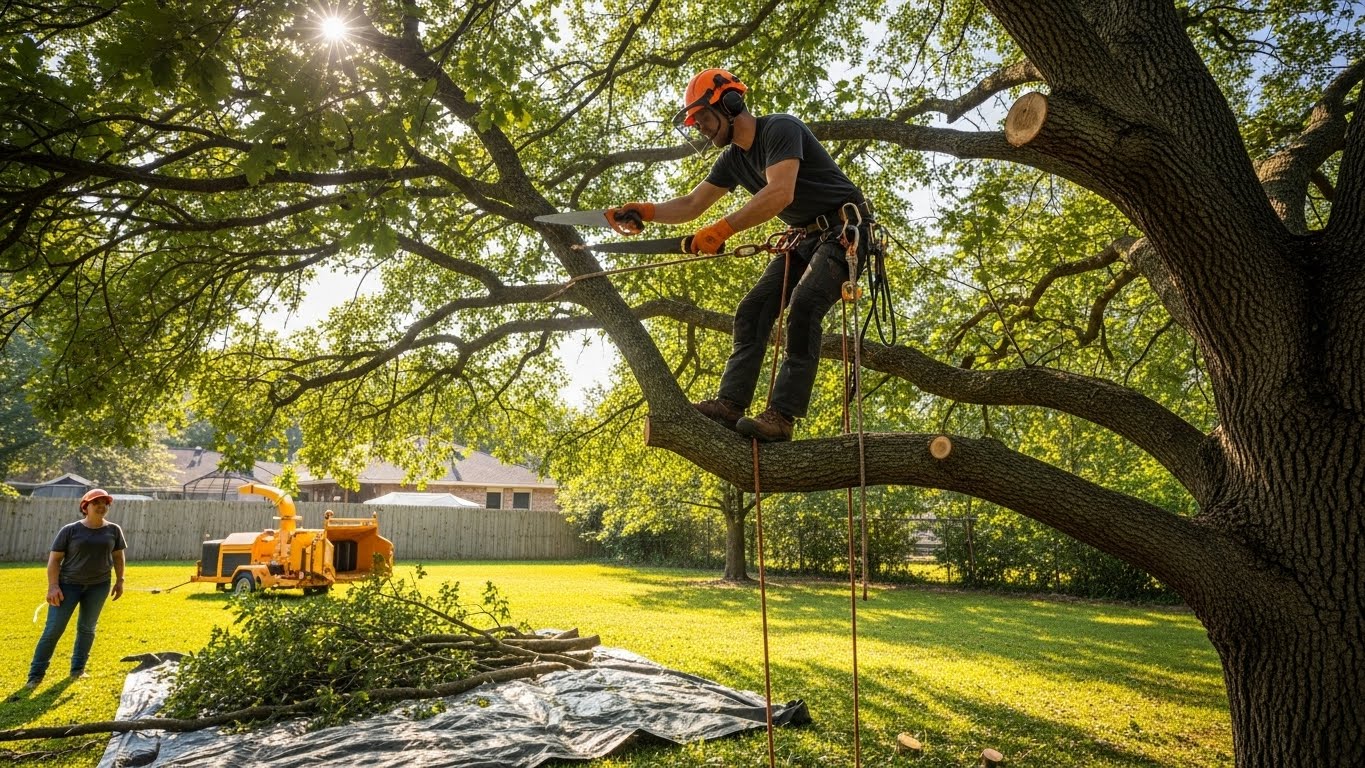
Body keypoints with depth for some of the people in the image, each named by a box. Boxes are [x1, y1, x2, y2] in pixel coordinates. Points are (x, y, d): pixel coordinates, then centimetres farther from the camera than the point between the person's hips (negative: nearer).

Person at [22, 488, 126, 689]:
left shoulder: (113, 530, 2)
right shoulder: (70, 530, -7)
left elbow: (118, 556, 11)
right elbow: (54, 558, -6)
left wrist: (119, 581, 8)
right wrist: (53, 586, -13)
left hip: (99, 585, 3)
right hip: (69, 584, -2)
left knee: (87, 628, 9)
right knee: (53, 629, -4)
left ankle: (78, 669, 20)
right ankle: (36, 674, 5)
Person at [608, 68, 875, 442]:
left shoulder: (780, 129, -17)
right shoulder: (733, 159, 9)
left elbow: (780, 193, -32)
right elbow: (691, 205, 10)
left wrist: (722, 229, -36)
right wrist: (645, 211, -8)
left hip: (844, 229, -8)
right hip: (804, 239, 9)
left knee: (803, 305, -28)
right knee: (753, 309, -7)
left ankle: (781, 415, -32)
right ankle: (730, 404, -15)